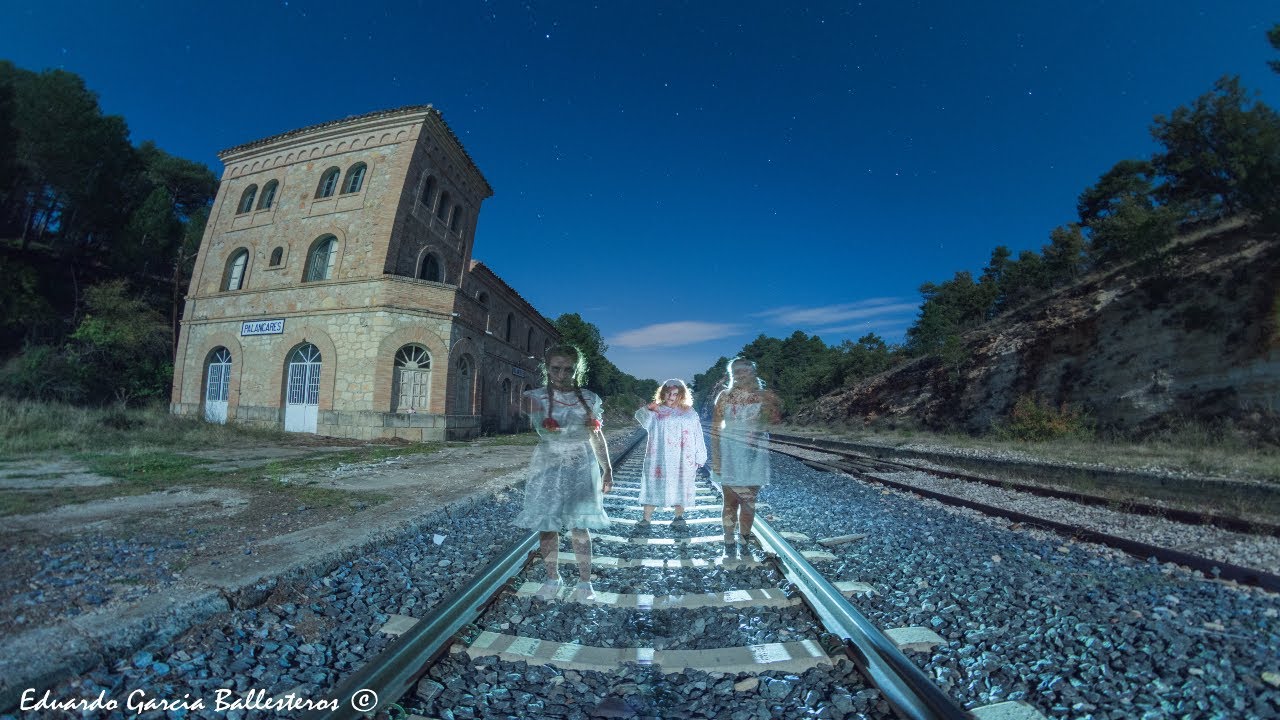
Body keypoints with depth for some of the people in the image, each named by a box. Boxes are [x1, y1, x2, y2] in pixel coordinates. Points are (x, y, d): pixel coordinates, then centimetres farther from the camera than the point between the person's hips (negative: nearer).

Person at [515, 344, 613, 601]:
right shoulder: (537, 397, -4)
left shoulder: (589, 399, 1)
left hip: (580, 469, 0)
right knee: (547, 525, 7)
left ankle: (585, 581, 19)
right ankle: (552, 578, 27)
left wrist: (607, 469, 10)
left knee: (579, 526, 4)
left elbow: (598, 437, 9)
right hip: (547, 468, 0)